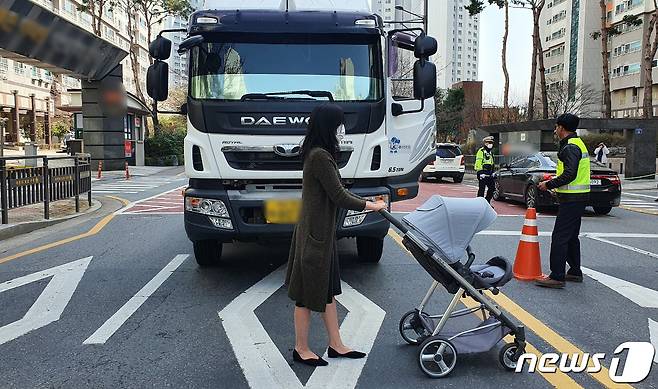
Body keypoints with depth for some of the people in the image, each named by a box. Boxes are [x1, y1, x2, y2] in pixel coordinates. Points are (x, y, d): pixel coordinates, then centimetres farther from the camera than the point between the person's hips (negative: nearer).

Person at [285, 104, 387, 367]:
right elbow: (339, 196, -20)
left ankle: (336, 345, 26)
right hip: (315, 234, -10)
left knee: (327, 290, 16)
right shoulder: (320, 156, -21)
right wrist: (372, 206, -7)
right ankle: (301, 349, 18)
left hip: (321, 231, 10)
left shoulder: (318, 154, 10)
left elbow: (334, 192, 15)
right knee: (308, 293, 3)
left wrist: (368, 203, 12)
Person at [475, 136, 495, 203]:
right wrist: (480, 173, -21)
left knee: (491, 189, 7)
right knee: (481, 189, -4)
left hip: (489, 174, 9)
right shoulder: (481, 151, -8)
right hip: (482, 174, -9)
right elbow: (478, 163, -16)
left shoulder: (490, 152, 20)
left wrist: (492, 172, 21)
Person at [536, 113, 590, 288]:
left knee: (559, 237, -9)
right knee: (571, 237, 18)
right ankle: (575, 272, 27)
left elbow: (569, 174, -26)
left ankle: (557, 277, -8)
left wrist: (549, 185, -16)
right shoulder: (578, 144, 18)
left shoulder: (570, 147, -16)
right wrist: (554, 184, 18)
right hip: (579, 197, 11)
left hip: (571, 200, -11)